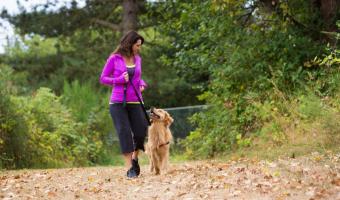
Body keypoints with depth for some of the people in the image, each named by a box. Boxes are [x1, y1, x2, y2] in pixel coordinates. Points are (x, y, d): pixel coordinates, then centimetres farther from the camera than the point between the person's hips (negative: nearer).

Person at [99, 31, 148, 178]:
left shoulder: (137, 59, 9)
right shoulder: (114, 59, -3)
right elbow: (103, 78, 1)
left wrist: (142, 84, 1)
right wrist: (119, 80, -14)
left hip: (135, 102, 4)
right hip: (118, 102, -4)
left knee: (141, 131, -3)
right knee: (124, 133, -8)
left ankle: (134, 158, 25)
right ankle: (129, 168, -6)